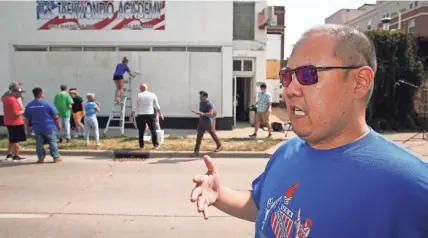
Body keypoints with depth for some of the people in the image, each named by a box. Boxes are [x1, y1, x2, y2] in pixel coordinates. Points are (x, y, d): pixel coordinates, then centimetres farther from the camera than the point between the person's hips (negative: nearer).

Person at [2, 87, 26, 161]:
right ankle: (15, 156, 6)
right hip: (16, 123, -9)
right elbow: (16, 113, -27)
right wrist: (23, 111, -9)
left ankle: (9, 154, 28)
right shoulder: (13, 100, -22)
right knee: (16, 140, 1)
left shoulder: (5, 98, 7)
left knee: (12, 139, 22)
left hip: (8, 122, 9)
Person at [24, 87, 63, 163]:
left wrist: (28, 127, 21)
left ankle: (41, 158, 13)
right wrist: (58, 125, 2)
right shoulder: (47, 103, -12)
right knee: (52, 142, 7)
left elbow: (27, 118, 8)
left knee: (39, 143, 11)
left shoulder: (29, 105, 0)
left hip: (37, 128, 3)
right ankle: (56, 157, 13)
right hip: (49, 128, -3)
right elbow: (55, 116, -9)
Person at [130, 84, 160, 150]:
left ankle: (141, 146, 9)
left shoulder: (138, 95, 2)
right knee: (153, 130, 9)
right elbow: (157, 107, 8)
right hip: (150, 115, 1)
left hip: (141, 115, 0)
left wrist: (132, 115, 13)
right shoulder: (153, 95, 4)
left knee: (141, 131, 6)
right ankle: (155, 145, 12)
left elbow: (134, 107, 2)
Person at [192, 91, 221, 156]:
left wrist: (201, 114, -31)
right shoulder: (201, 103, 10)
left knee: (213, 135, 10)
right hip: (201, 122, 7)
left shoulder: (209, 104, -16)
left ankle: (219, 146, 32)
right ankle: (196, 151, 0)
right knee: (199, 136, -1)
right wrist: (198, 113, 8)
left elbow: (210, 114, -26)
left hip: (208, 123, -7)